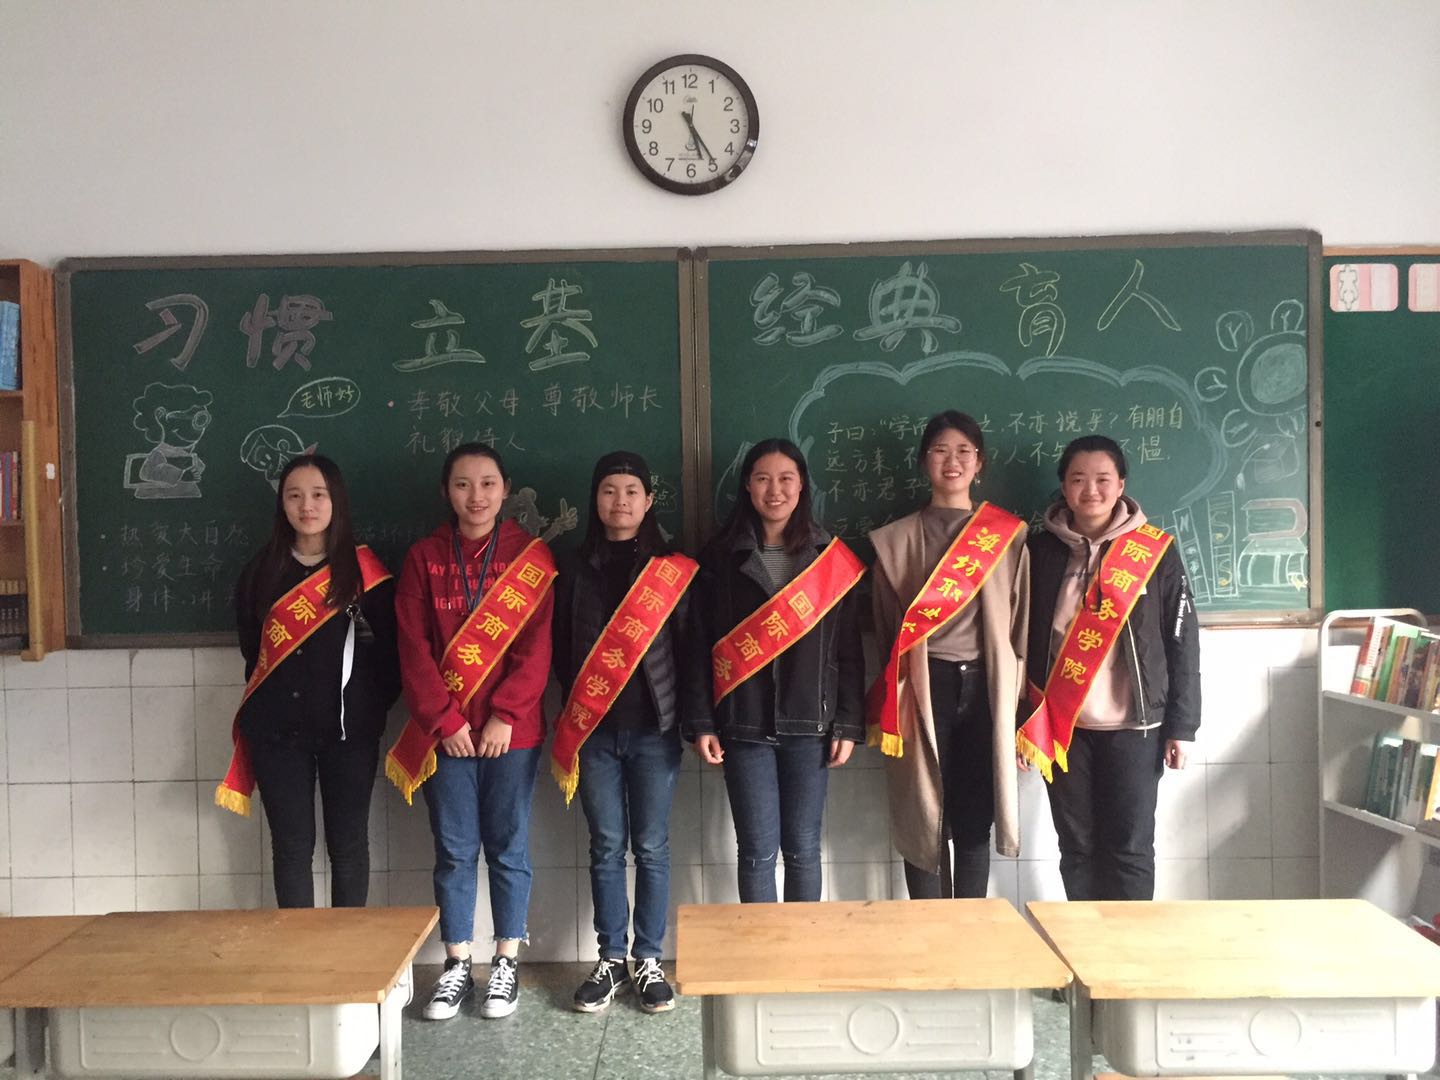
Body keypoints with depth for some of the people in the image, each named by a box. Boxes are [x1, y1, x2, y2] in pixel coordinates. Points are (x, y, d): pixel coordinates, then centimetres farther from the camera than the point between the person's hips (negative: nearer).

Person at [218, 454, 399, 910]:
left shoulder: (365, 572, -2)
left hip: (348, 731, -2)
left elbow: (387, 653, -2)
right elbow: (250, 650, 15)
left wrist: (367, 711, -5)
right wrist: (261, 709, 10)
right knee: (291, 846, 7)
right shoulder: (260, 572, 6)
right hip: (277, 733, 2)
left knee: (348, 845, 7)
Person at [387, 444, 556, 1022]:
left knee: (508, 847, 8)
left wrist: (505, 715, -12)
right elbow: (414, 648, -1)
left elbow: (536, 646, -5)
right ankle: (457, 963, 22)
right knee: (453, 851, 8)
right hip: (445, 731, 1)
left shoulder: (531, 556, 1)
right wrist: (446, 719, -8)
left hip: (511, 731, -1)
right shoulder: (424, 558, 4)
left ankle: (506, 962, 21)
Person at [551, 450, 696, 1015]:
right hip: (594, 730, 1)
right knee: (607, 848, 9)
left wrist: (687, 717, -7)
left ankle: (649, 962, 20)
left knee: (651, 847, 7)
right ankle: (611, 960, 22)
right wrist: (574, 712, -1)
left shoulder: (673, 568, 1)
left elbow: (688, 647, -1)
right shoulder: (577, 568, 6)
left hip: (654, 728, -1)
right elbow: (561, 648, 7)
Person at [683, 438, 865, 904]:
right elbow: (699, 646, 1)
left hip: (809, 722, 1)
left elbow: (848, 647, 4)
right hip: (744, 724, -1)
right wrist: (700, 722, -5)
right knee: (758, 849, 4)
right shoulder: (721, 557, 2)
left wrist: (849, 723, -1)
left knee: (803, 847, 9)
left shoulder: (832, 558, 4)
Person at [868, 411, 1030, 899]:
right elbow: (886, 625, 6)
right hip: (923, 687, 0)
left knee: (975, 824, 6)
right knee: (923, 821, 2)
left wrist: (1017, 707, 3)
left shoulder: (1008, 536, 8)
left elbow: (1020, 624, 7)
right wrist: (893, 704, 1)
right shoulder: (897, 539, 6)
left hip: (984, 686, 1)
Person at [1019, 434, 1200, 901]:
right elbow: (1023, 639, 4)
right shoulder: (1042, 550, 2)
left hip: (1133, 725, -1)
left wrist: (1182, 726, -3)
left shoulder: (1156, 551, 0)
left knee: (1130, 848, 4)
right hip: (1062, 726, 1)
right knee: (1077, 847, 9)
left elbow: (1182, 643, 0)